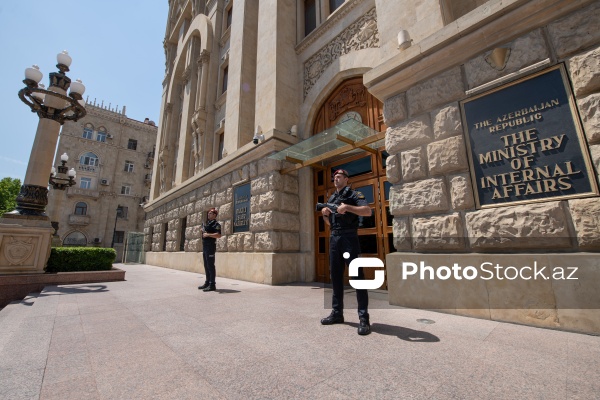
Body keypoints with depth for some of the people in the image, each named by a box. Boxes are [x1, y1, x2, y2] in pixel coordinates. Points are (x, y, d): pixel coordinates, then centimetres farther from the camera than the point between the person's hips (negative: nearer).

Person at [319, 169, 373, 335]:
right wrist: (325, 214, 3)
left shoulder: (353, 194, 1)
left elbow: (368, 211, -13)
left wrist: (347, 207, -23)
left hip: (349, 237, -7)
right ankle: (337, 313, 18)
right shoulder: (331, 198, 22)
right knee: (335, 275, 9)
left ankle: (363, 317, -3)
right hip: (334, 238, 7)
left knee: (357, 275, -7)